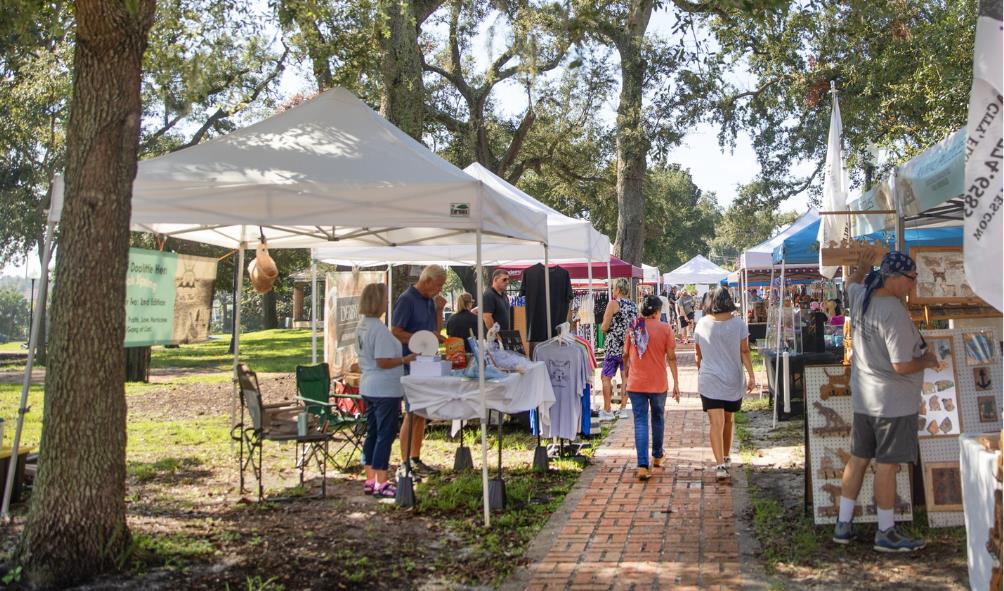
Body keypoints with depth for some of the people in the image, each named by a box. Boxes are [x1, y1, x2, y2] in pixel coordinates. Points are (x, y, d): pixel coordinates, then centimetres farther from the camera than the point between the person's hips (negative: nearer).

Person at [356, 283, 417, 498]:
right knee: (385, 435, -1)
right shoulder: (379, 330, -20)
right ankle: (381, 484, 4)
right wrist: (406, 359, -12)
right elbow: (383, 362, -23)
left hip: (368, 388, 9)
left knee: (372, 434, 15)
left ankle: (370, 480, 22)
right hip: (385, 390, -9)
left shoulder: (362, 327, 10)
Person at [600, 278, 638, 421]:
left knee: (606, 377, 1)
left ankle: (607, 410, -1)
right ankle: (623, 408, 11)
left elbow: (604, 327, -9)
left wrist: (603, 326, 11)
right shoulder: (634, 306, 10)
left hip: (614, 346, -6)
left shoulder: (613, 304, -8)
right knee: (626, 377, 9)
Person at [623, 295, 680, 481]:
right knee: (658, 418, 20)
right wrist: (676, 383, 0)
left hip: (635, 383, 1)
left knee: (640, 422, 1)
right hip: (658, 383, 0)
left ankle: (643, 466, -10)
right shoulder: (664, 328, -5)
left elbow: (626, 355, 6)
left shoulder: (633, 327, 1)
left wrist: (625, 377, 19)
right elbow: (671, 357, -5)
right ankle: (657, 456, 36)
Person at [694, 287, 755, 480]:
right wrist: (751, 375, -4)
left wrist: (700, 373, 20)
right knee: (728, 420, 19)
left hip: (709, 380, -1)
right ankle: (726, 457, 34)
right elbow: (744, 352, -7)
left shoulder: (702, 324, -2)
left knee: (716, 423, -6)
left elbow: (697, 354, 6)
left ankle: (720, 465, -18)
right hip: (733, 380, 1)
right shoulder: (738, 323, -4)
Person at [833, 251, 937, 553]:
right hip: (893, 402, -8)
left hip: (862, 399, 8)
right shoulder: (894, 313, -23)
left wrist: (862, 267, 46)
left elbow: (852, 281, 28)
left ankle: (843, 524, 22)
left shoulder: (860, 297, 1)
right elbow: (902, 366, -23)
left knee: (858, 459, 15)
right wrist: (928, 360, -5)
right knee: (887, 464, 1)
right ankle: (886, 533, 13)